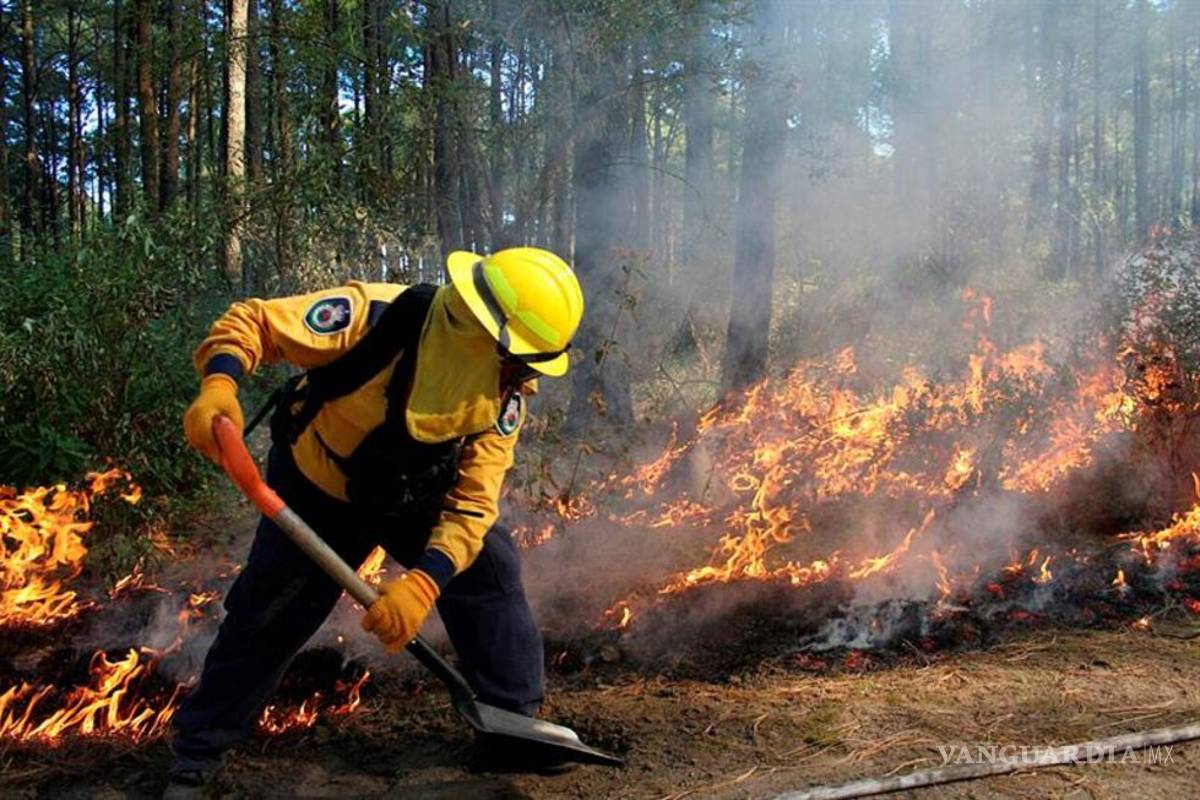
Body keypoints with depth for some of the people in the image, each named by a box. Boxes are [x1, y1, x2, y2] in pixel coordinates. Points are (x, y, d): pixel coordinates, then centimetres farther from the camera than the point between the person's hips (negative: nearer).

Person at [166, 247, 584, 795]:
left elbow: (472, 503, -24)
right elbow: (250, 322, -31)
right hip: (317, 490, -3)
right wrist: (219, 385, -52)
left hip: (415, 498, 3)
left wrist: (423, 584, -39)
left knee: (490, 570, -7)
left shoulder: (503, 395, -23)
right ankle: (197, 754, 24)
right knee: (263, 620, 3)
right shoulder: (374, 316, -37)